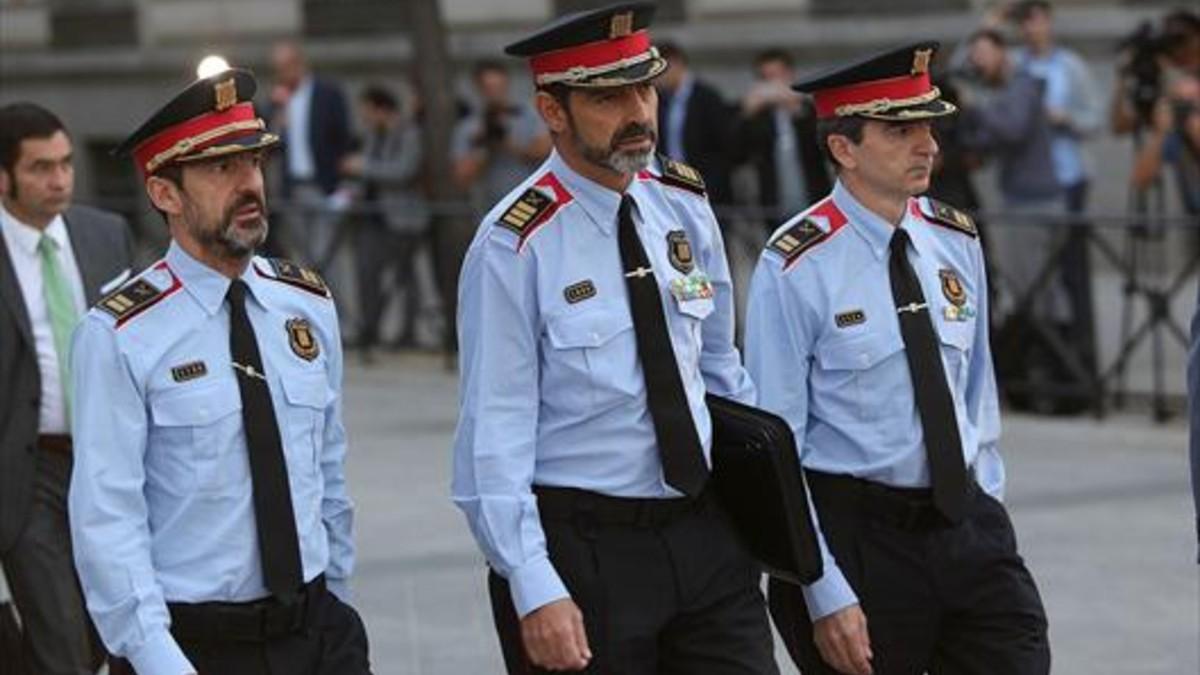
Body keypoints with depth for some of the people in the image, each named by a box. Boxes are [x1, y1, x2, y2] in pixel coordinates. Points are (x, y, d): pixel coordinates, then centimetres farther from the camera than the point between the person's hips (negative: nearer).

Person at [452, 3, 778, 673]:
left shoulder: (686, 204, 5)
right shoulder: (516, 246, -13)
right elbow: (497, 434, -13)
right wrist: (533, 590, -18)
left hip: (706, 534, 5)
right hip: (581, 548, -5)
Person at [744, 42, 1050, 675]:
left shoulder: (956, 241, 5)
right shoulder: (796, 267, -11)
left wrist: (986, 503, 11)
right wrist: (825, 594, -14)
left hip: (967, 525, 5)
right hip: (853, 534, -5)